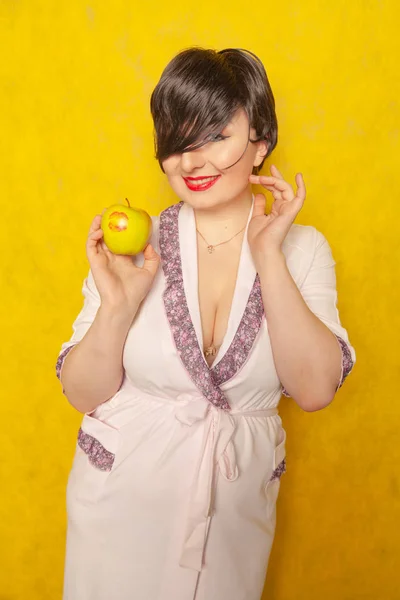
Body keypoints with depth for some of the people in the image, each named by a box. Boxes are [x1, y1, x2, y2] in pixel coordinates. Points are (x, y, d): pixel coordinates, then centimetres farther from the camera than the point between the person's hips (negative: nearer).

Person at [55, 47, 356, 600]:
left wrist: (268, 256, -20)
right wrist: (117, 306, -24)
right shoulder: (135, 244, -8)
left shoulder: (302, 248, -5)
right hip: (121, 495, 0)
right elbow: (84, 394, -6)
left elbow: (316, 389, -18)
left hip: (236, 505, 1)